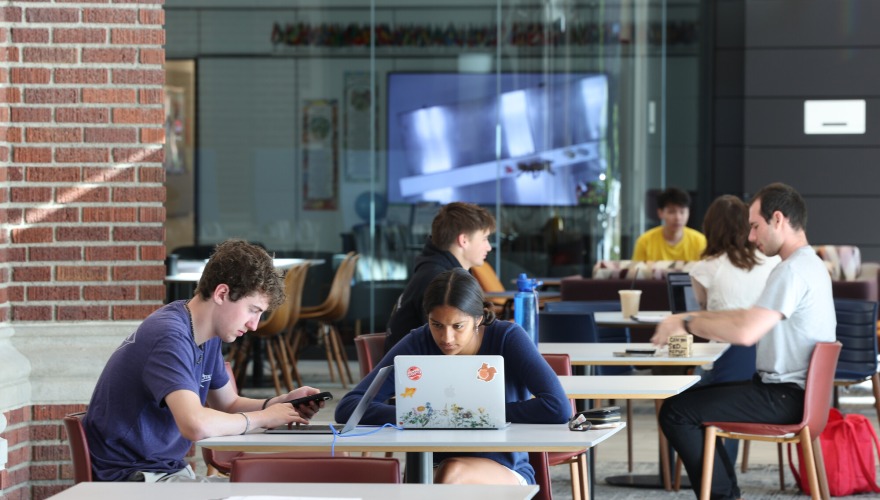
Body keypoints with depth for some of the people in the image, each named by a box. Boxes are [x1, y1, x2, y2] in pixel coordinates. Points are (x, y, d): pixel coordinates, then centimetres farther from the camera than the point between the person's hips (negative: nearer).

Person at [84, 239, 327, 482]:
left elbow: (229, 405, 20)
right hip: (129, 477, -9)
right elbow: (196, 424, -34)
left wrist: (285, 402, 2)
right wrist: (263, 417, -18)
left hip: (169, 469, 9)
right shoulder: (170, 336, -21)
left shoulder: (207, 337, 7)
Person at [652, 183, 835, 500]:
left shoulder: (792, 271, -20)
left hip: (785, 397, -11)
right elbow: (753, 318, 18)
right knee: (695, 401, 23)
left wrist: (687, 322, -16)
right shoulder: (809, 265, 15)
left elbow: (746, 332, -29)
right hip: (792, 391, 11)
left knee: (676, 412, -11)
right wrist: (693, 322, 9)